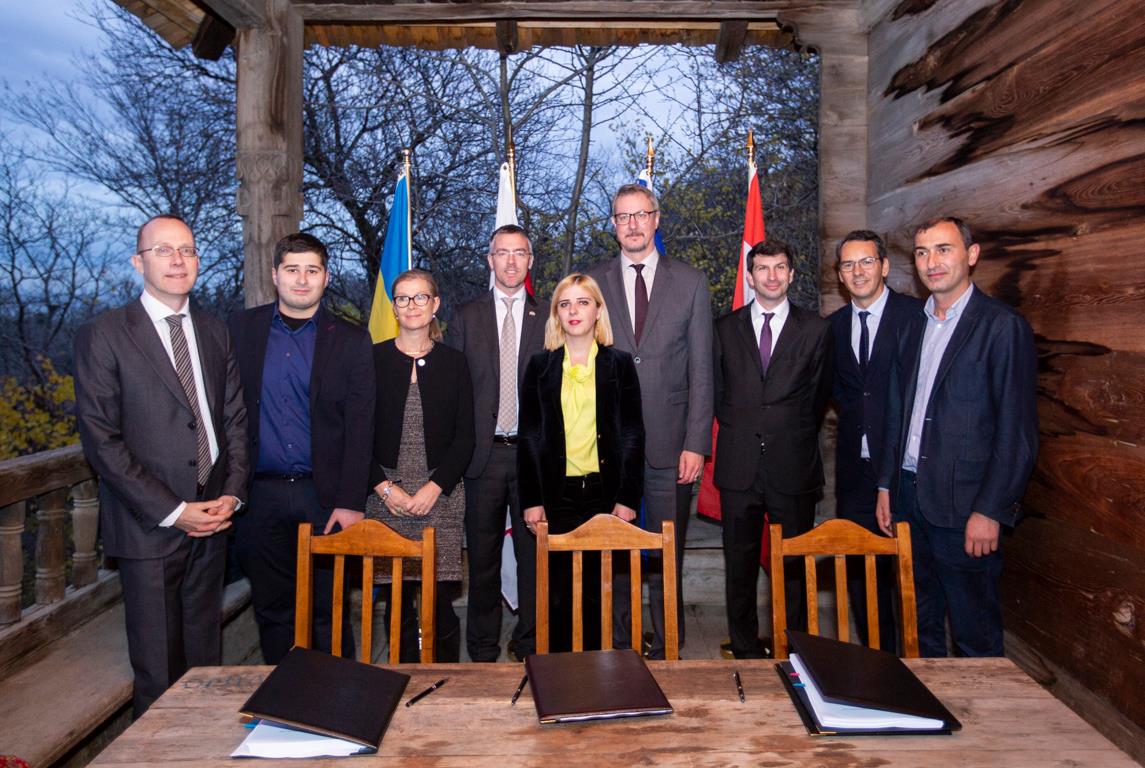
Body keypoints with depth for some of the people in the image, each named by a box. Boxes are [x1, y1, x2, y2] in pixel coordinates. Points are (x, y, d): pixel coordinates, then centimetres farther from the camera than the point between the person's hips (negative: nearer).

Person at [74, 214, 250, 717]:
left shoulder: (215, 333, 10)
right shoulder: (104, 335, -5)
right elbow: (100, 440, -9)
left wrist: (233, 494, -3)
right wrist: (172, 511, -13)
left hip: (212, 520, 4)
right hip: (149, 526, -4)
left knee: (206, 658, 13)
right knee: (158, 670, 6)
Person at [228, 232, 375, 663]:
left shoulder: (351, 340, 2)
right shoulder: (242, 329, 6)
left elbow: (359, 428, -2)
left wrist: (352, 502, -8)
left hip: (326, 495, -1)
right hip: (261, 494, 2)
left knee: (330, 610, 7)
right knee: (272, 610, 13)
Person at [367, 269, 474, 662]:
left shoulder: (453, 362, 7)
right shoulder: (373, 359, 6)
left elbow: (465, 436, 4)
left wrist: (434, 486, -8)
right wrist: (385, 486, -7)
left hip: (440, 493, 0)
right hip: (386, 493, 1)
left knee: (439, 597, -2)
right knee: (397, 597, 3)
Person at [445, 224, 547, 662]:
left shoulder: (548, 318, 5)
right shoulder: (466, 318, 7)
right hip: (484, 453, 1)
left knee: (534, 554, 8)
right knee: (483, 556, 10)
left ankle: (530, 644, 25)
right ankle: (483, 650, 25)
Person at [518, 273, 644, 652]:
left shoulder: (620, 363, 5)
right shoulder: (540, 365, 7)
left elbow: (632, 434, 3)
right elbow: (529, 436, 5)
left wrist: (628, 497, -3)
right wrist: (531, 499, -1)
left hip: (605, 492, 0)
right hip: (558, 493, 1)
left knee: (599, 589, 5)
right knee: (558, 590, 4)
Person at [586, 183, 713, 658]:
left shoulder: (690, 283, 6)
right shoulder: (591, 283, 7)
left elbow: (701, 370, 3)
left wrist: (696, 443, -5)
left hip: (669, 444, 0)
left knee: (667, 559, 8)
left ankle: (668, 651, 24)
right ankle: (616, 649, 25)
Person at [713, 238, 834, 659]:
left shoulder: (816, 329, 4)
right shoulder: (725, 328, 7)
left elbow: (820, 395, 10)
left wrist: (794, 436, 11)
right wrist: (739, 429, 10)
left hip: (793, 467, -1)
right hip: (739, 465, 1)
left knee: (795, 568, 6)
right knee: (740, 566, 9)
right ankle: (745, 651, 23)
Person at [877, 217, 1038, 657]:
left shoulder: (1003, 326, -8)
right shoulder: (914, 325, 11)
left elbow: (1018, 433, -12)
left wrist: (990, 510, -15)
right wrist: (887, 485, 11)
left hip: (964, 506, -6)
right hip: (910, 497, 6)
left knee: (975, 635, 7)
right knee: (918, 625, 17)